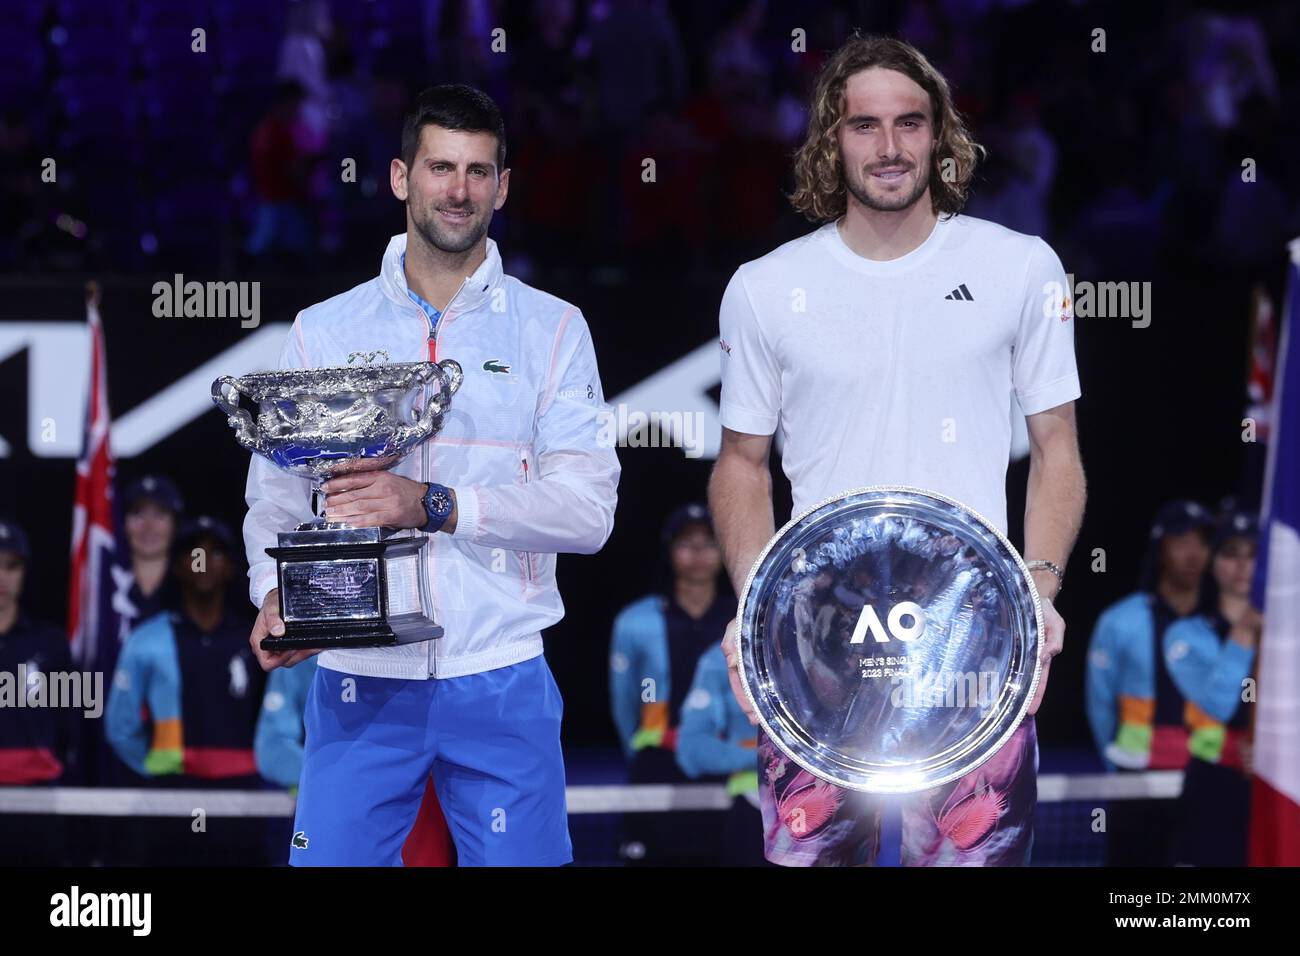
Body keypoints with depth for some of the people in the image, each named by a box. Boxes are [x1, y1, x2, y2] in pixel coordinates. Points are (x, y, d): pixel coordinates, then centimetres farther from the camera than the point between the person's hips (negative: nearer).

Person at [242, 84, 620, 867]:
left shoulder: (552, 330, 6)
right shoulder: (325, 331, 10)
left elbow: (589, 508, -5)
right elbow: (275, 496, 9)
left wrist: (435, 505, -17)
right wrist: (275, 595, -12)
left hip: (501, 682, -1)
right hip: (359, 679, 1)